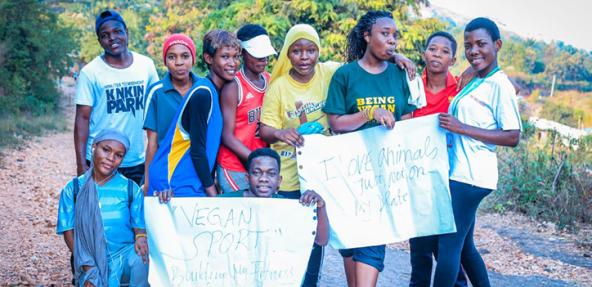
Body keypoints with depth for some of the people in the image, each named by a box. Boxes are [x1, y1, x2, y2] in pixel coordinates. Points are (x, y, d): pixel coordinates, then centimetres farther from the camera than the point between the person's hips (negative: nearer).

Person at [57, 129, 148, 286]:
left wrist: (141, 237, -21)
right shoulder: (73, 189, 3)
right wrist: (89, 269, -10)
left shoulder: (131, 189, 3)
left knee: (142, 260, -32)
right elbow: (69, 232, 2)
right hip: (92, 260, 0)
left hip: (126, 253, 0)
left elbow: (140, 226, 4)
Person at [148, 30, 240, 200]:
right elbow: (197, 150, -17)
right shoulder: (202, 94, -16)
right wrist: (212, 193, -10)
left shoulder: (216, 91, 9)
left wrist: (212, 184, 10)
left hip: (194, 186, 8)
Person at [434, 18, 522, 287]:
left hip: (470, 177, -9)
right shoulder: (474, 83, 15)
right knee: (464, 245, 17)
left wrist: (461, 128, -19)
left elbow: (512, 137, -15)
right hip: (458, 174, 9)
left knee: (449, 245, -8)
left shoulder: (499, 85, -10)